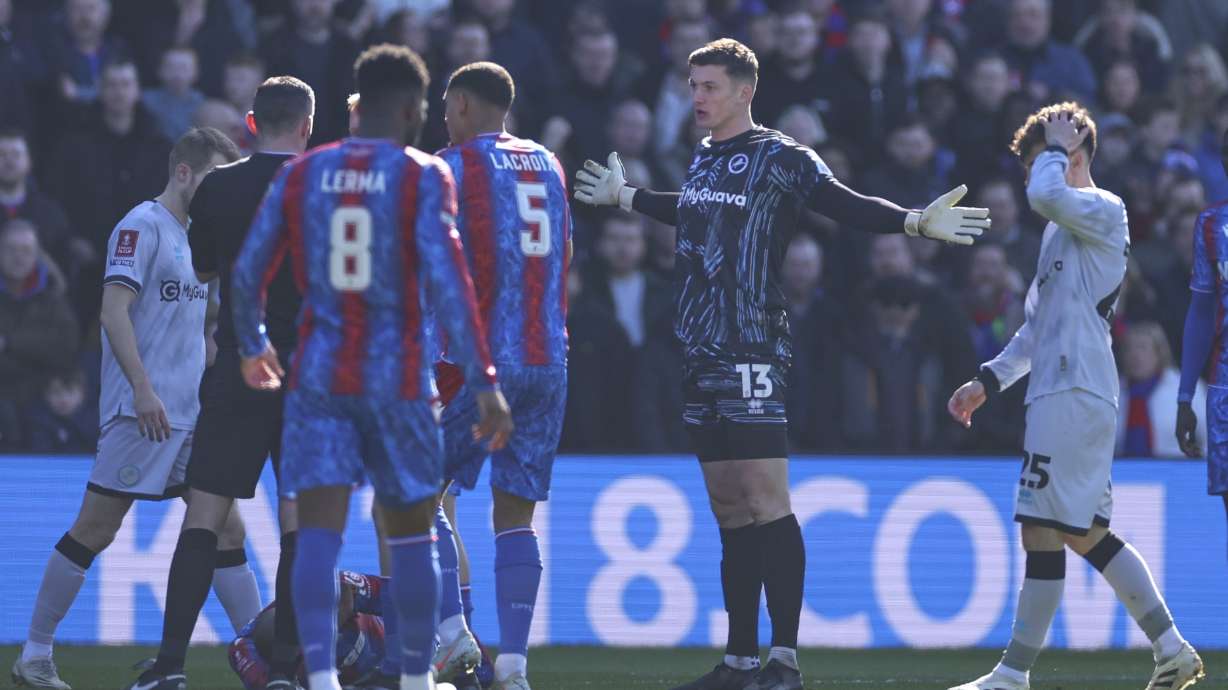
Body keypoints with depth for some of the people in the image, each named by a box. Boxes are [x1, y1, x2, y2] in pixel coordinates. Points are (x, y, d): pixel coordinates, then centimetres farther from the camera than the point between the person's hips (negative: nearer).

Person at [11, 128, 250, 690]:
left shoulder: (191, 236, 19)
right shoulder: (143, 226, -8)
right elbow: (114, 312, -17)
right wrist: (143, 390, -24)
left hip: (190, 417, 9)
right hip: (141, 412, -9)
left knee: (223, 528, 4)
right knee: (95, 530, -6)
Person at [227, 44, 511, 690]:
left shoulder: (300, 174, 5)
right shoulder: (423, 177, -6)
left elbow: (247, 272, 10)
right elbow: (447, 281, -15)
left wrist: (252, 345, 29)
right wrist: (484, 382, -15)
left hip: (318, 376, 2)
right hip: (396, 379, -2)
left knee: (318, 533, -6)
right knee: (410, 530, 14)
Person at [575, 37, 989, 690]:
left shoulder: (779, 158, -5)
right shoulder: (704, 158, 17)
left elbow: (846, 205, -12)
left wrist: (915, 221, -28)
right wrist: (625, 197, 52)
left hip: (753, 357, -8)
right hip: (703, 355, 8)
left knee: (764, 500, -13)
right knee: (729, 510, 9)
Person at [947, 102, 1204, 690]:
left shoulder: (1103, 210, -6)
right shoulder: (1065, 226, 24)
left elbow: (1045, 195, -28)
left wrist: (1056, 148, -10)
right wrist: (989, 381, 25)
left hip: (1073, 394, -10)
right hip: (1063, 391, 10)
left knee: (1042, 531, -8)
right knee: (1085, 532, 10)